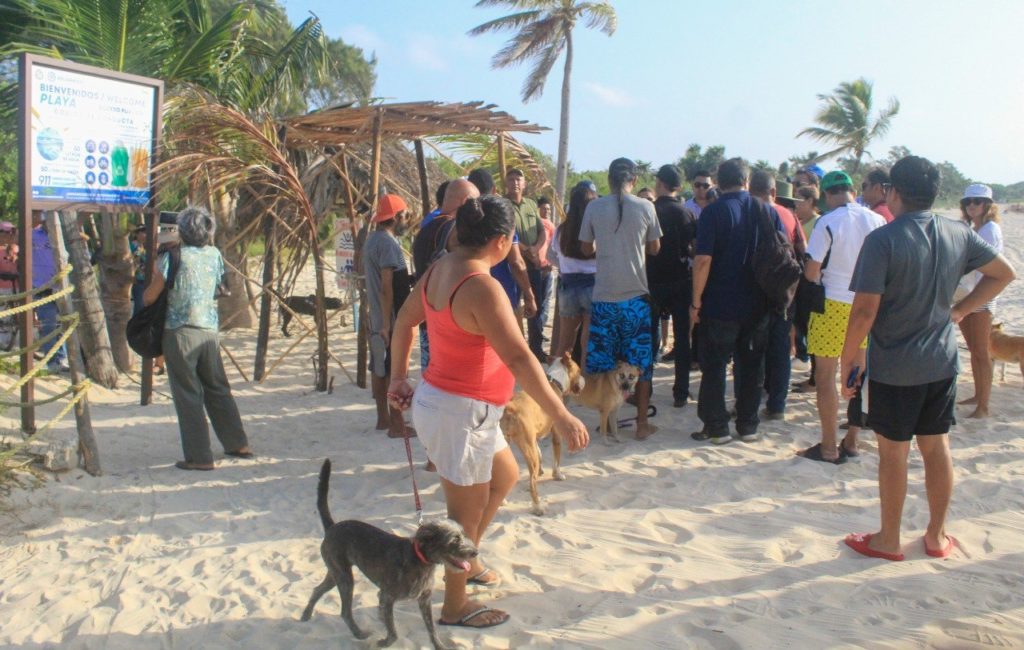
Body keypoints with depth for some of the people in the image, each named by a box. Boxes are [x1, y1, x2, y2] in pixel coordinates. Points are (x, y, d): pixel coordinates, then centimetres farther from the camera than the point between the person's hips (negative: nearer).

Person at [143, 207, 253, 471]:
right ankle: (238, 444, 24)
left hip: (180, 333, -5)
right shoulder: (214, 255, 4)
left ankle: (199, 457, 4)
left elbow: (149, 297, -6)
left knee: (188, 396, 2)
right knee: (218, 390, 17)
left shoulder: (172, 257, -8)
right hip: (209, 331, 5)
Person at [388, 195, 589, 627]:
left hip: (439, 399, 9)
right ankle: (455, 607, 28)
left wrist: (398, 378, 20)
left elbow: (404, 321, 12)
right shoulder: (482, 288, -26)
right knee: (468, 511, 9)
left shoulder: (440, 268, 1)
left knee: (506, 476, 26)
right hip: (460, 413, -9)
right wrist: (561, 416, -27)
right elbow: (519, 359, -30)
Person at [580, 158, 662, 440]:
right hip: (636, 294, 0)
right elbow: (654, 248, 7)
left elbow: (586, 249, 8)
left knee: (602, 362, 9)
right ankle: (642, 423, 14)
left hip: (603, 296, 0)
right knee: (640, 361, 9)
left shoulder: (594, 207, -2)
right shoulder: (645, 207, -3)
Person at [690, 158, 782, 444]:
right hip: (758, 305, 4)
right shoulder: (768, 212, 3)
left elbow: (703, 260, -16)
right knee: (752, 366, 13)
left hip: (720, 305, -4)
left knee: (714, 366, 6)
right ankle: (748, 426, 20)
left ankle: (716, 428, 9)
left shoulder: (713, 212, -9)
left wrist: (696, 302, -9)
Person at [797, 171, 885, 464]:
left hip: (834, 304, -5)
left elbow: (811, 272, -12)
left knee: (825, 376, 3)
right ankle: (851, 442, 24)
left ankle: (829, 448, 8)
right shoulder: (878, 221, 2)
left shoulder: (827, 223, -12)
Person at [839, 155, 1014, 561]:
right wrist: (959, 311, 13)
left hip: (894, 366, -5)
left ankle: (888, 540, 20)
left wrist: (848, 358, -9)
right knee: (937, 447, 16)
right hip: (942, 363, 6)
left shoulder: (883, 240, -17)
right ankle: (937, 536, 28)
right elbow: (1004, 273, 14)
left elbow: (865, 309, -20)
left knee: (893, 452, 6)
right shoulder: (958, 234, 2)